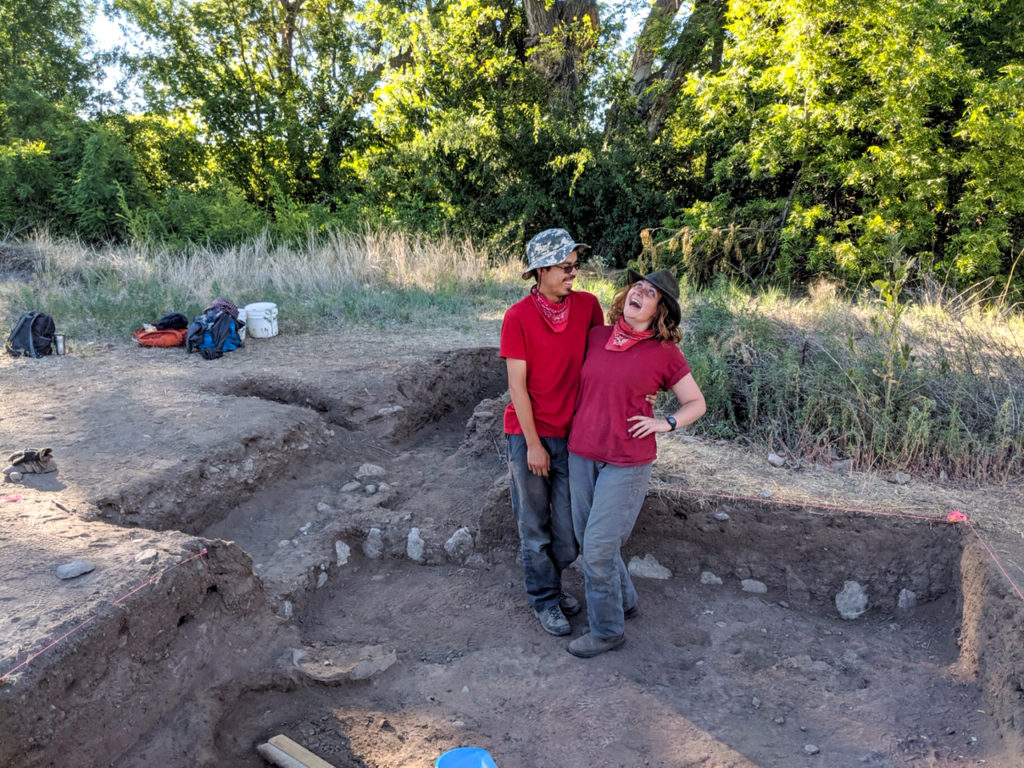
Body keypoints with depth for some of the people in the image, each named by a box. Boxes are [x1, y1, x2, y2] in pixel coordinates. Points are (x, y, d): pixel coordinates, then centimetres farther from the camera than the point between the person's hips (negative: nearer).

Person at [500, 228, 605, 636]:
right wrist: (533, 444, -10)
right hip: (528, 434, -3)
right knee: (535, 526, 10)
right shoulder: (518, 317, -12)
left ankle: (549, 581, 36)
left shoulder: (588, 305, -1)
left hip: (571, 434, 3)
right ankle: (544, 599, 29)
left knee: (571, 526, 10)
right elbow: (517, 384, -10)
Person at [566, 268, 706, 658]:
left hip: (626, 463, -5)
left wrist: (665, 424, -12)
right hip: (581, 454, 5)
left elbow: (696, 403, 4)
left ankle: (607, 630, 20)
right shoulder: (596, 336, 3)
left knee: (598, 546, -2)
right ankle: (624, 600, 40)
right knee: (587, 538, 15)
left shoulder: (664, 353, -7)